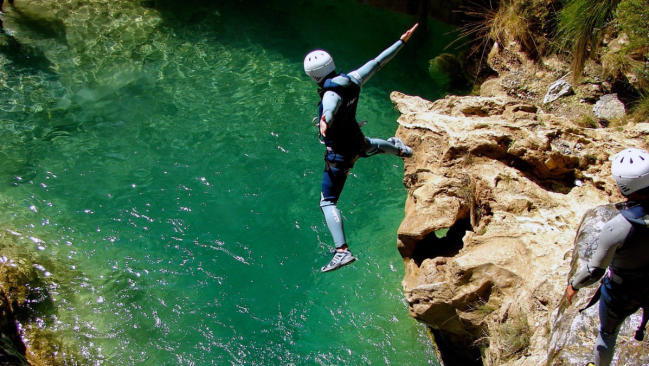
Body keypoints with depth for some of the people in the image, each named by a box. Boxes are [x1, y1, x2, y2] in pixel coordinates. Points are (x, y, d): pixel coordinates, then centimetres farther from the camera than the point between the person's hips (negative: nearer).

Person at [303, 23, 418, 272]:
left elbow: (332, 106, -54)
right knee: (371, 146, 45)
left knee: (328, 202, -7)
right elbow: (378, 62, 2)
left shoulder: (331, 93, -29)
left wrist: (325, 120, -77)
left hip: (339, 155, -8)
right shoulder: (353, 79, -8)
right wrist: (403, 40, 14)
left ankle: (343, 251, -20)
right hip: (357, 143, 8)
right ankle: (398, 148, 77)